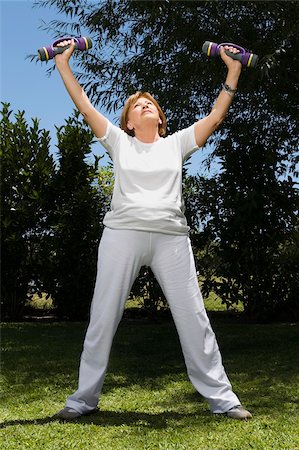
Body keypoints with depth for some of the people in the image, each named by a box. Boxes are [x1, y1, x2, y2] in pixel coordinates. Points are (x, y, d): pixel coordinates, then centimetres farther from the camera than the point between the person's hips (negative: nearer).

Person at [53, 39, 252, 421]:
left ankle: (220, 396, 10)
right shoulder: (119, 142, 15)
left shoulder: (177, 143, 16)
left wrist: (232, 74, 12)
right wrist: (63, 65, 11)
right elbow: (85, 108, 11)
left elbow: (216, 117, 13)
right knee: (103, 317, 2)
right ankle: (84, 398, 15)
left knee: (193, 317, 0)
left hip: (171, 236, 0)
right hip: (122, 234, 0)